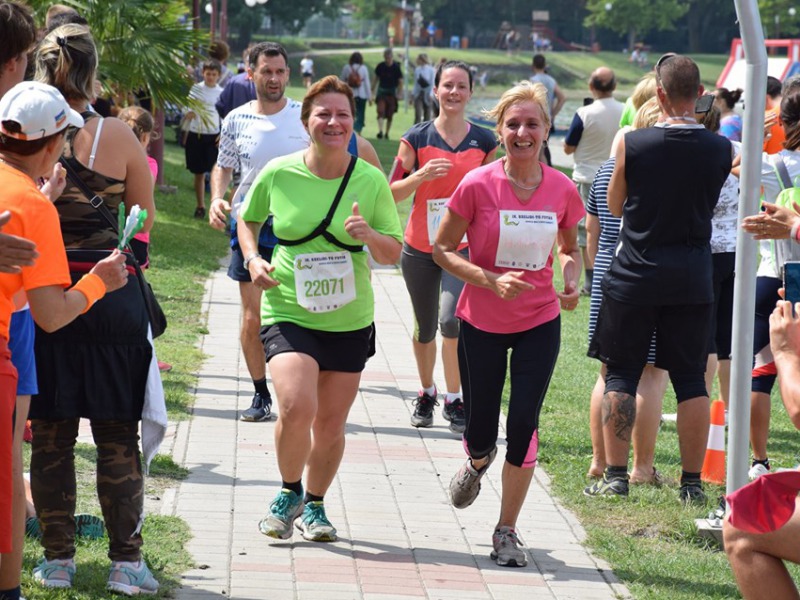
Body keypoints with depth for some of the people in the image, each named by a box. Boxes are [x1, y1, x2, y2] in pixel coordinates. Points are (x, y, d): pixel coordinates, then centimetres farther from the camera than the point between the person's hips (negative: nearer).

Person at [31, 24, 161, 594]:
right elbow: (146, 220, 2)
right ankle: (126, 561, 7)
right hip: (112, 296, -1)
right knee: (118, 436, 6)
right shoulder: (118, 136, -7)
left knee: (49, 434, 10)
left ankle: (57, 559, 13)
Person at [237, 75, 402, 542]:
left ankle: (314, 505, 34)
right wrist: (253, 259, -3)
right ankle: (290, 492, 6)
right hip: (288, 314, -2)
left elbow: (394, 254, 3)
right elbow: (248, 219, 15)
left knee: (330, 425, 9)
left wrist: (370, 236, -18)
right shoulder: (278, 174, -4)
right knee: (297, 408, -22)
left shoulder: (371, 181, -3)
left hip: (350, 321, 2)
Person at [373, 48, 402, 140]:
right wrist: (373, 91, 12)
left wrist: (399, 94, -9)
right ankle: (380, 131, -23)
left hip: (392, 92, -1)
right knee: (381, 111, -16)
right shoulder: (380, 66, 0)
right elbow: (376, 79, 12)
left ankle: (387, 133, 16)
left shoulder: (396, 67, -7)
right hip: (381, 91, 1)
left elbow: (400, 81, -2)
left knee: (390, 115, 4)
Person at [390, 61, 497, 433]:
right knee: (425, 328, 13)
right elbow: (392, 192, -4)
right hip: (420, 249, 1)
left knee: (451, 319, -21)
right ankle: (426, 394, 35)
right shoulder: (416, 138, -2)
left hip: (464, 249, -1)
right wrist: (422, 175, -20)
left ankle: (454, 400, -7)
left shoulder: (484, 142, 1)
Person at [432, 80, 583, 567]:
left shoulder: (562, 189, -6)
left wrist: (572, 281, -10)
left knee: (524, 425, -6)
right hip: (482, 323, -1)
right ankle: (478, 462, 49)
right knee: (481, 431, 9)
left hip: (540, 323, 1)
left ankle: (507, 531, 12)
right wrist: (491, 280, -20)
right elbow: (442, 249, -7)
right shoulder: (478, 185, -14)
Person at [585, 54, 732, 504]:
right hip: (693, 277, 1)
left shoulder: (632, 144, -10)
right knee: (691, 379, 6)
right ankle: (693, 481, 7)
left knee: (621, 375, 8)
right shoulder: (721, 149, -5)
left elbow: (615, 206, 4)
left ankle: (615, 475, 7)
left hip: (635, 275, -1)